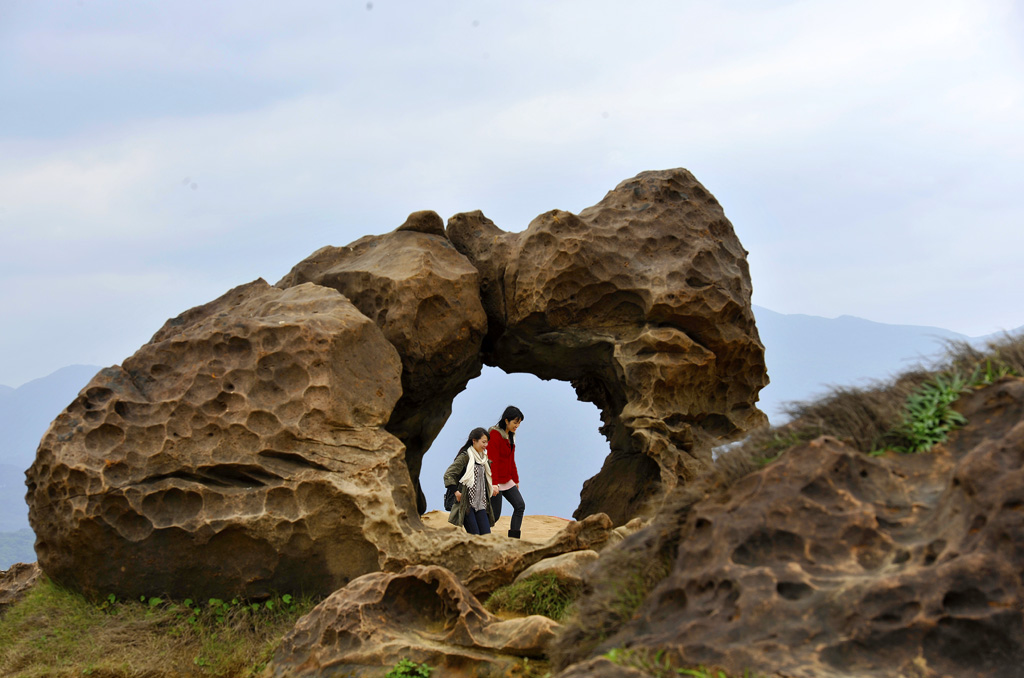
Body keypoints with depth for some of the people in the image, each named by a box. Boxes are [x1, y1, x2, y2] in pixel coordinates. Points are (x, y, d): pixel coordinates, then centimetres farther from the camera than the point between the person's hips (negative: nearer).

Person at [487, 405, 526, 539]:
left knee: (520, 505, -3)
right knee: (495, 515, -6)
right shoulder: (495, 434, -15)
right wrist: (494, 484, -23)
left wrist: (515, 479, 20)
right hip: (496, 481, -9)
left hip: (507, 480, 9)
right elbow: (492, 461, -20)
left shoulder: (511, 435, 12)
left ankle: (514, 538, -3)